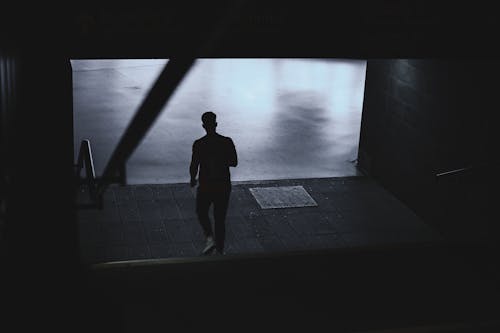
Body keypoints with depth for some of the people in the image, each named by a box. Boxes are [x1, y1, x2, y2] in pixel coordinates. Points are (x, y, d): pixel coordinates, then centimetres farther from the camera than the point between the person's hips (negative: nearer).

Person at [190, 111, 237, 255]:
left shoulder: (198, 144, -13)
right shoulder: (227, 142, -8)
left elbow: (194, 166, -10)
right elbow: (234, 162, 0)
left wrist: (193, 179, 9)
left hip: (205, 185, -2)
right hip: (224, 186, 2)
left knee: (202, 213, 21)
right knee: (220, 218, 14)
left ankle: (210, 238, -1)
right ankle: (220, 250, 21)